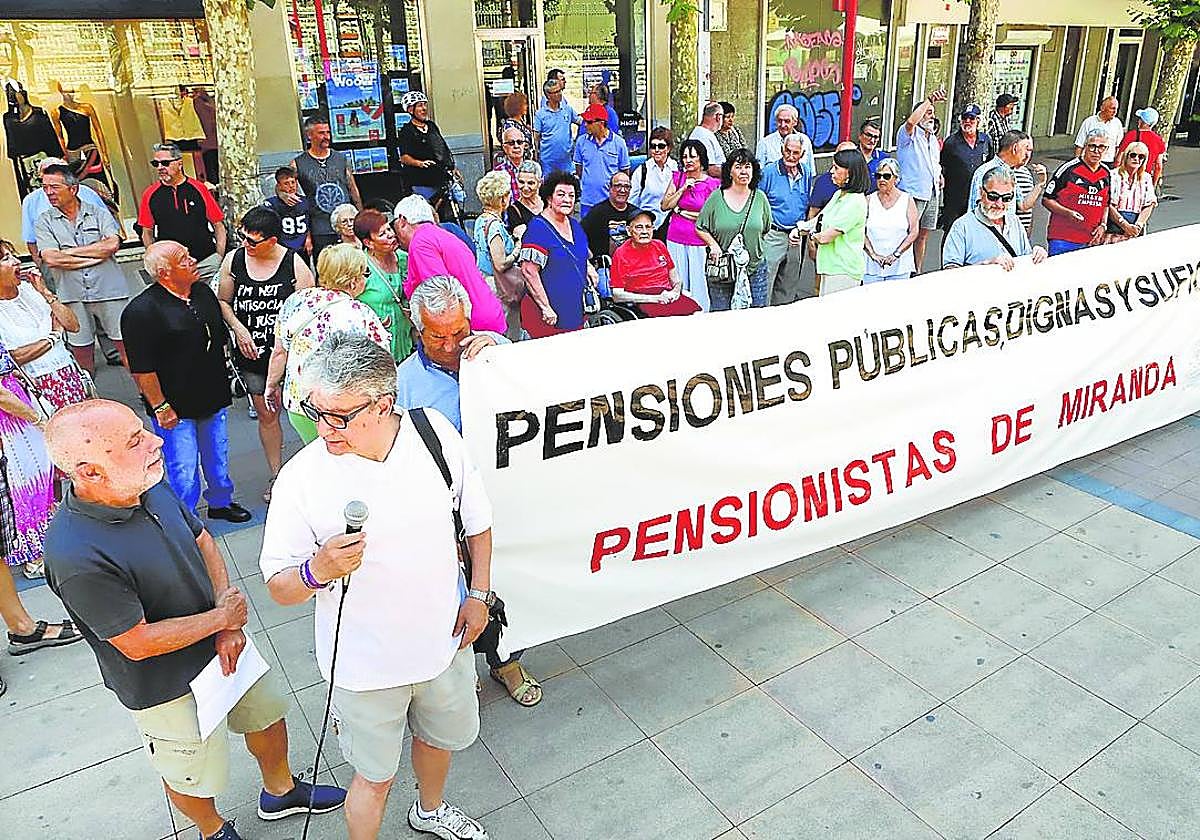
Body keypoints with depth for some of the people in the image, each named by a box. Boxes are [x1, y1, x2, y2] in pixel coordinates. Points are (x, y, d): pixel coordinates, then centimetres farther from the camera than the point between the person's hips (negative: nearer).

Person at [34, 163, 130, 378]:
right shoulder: (44, 222, 6)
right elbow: (51, 259, -8)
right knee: (81, 350, 9)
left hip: (109, 290, -1)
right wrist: (96, 256, -8)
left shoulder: (98, 213, 5)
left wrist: (70, 251, -7)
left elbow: (112, 244, -11)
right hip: (72, 296, 1)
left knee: (125, 343, 3)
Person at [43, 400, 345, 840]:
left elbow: (203, 542, 1)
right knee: (192, 775, 20)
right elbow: (138, 643, -28)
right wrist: (221, 618, -16)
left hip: (221, 644, 7)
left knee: (266, 713, 26)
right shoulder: (76, 556, -37)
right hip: (167, 687, -7)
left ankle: (280, 792, 54)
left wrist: (229, 627, -10)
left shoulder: (150, 485, -14)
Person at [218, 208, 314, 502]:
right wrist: (238, 329, -5)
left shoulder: (294, 263, -8)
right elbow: (223, 301, 12)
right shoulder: (233, 260, 0)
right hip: (252, 355, 3)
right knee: (266, 415, 14)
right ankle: (276, 475, 30)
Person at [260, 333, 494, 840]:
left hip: (444, 639, 4)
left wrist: (479, 594, -1)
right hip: (367, 662, -3)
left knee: (441, 737, 29)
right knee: (375, 777, 15)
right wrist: (318, 570, -34)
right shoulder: (302, 478, -23)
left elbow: (476, 518, 0)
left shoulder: (434, 432, -16)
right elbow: (278, 588, -13)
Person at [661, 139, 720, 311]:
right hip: (675, 239, 3)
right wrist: (683, 189, -8)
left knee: (698, 283, -1)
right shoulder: (677, 178, 8)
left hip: (699, 241, -3)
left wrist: (682, 211, -5)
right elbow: (664, 206, 3)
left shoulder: (713, 184, -2)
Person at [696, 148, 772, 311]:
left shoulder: (760, 197, 5)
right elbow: (700, 228, 3)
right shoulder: (716, 197, -2)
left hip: (755, 268, 2)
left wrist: (753, 246, 5)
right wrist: (713, 245, -10)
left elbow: (766, 230, 15)